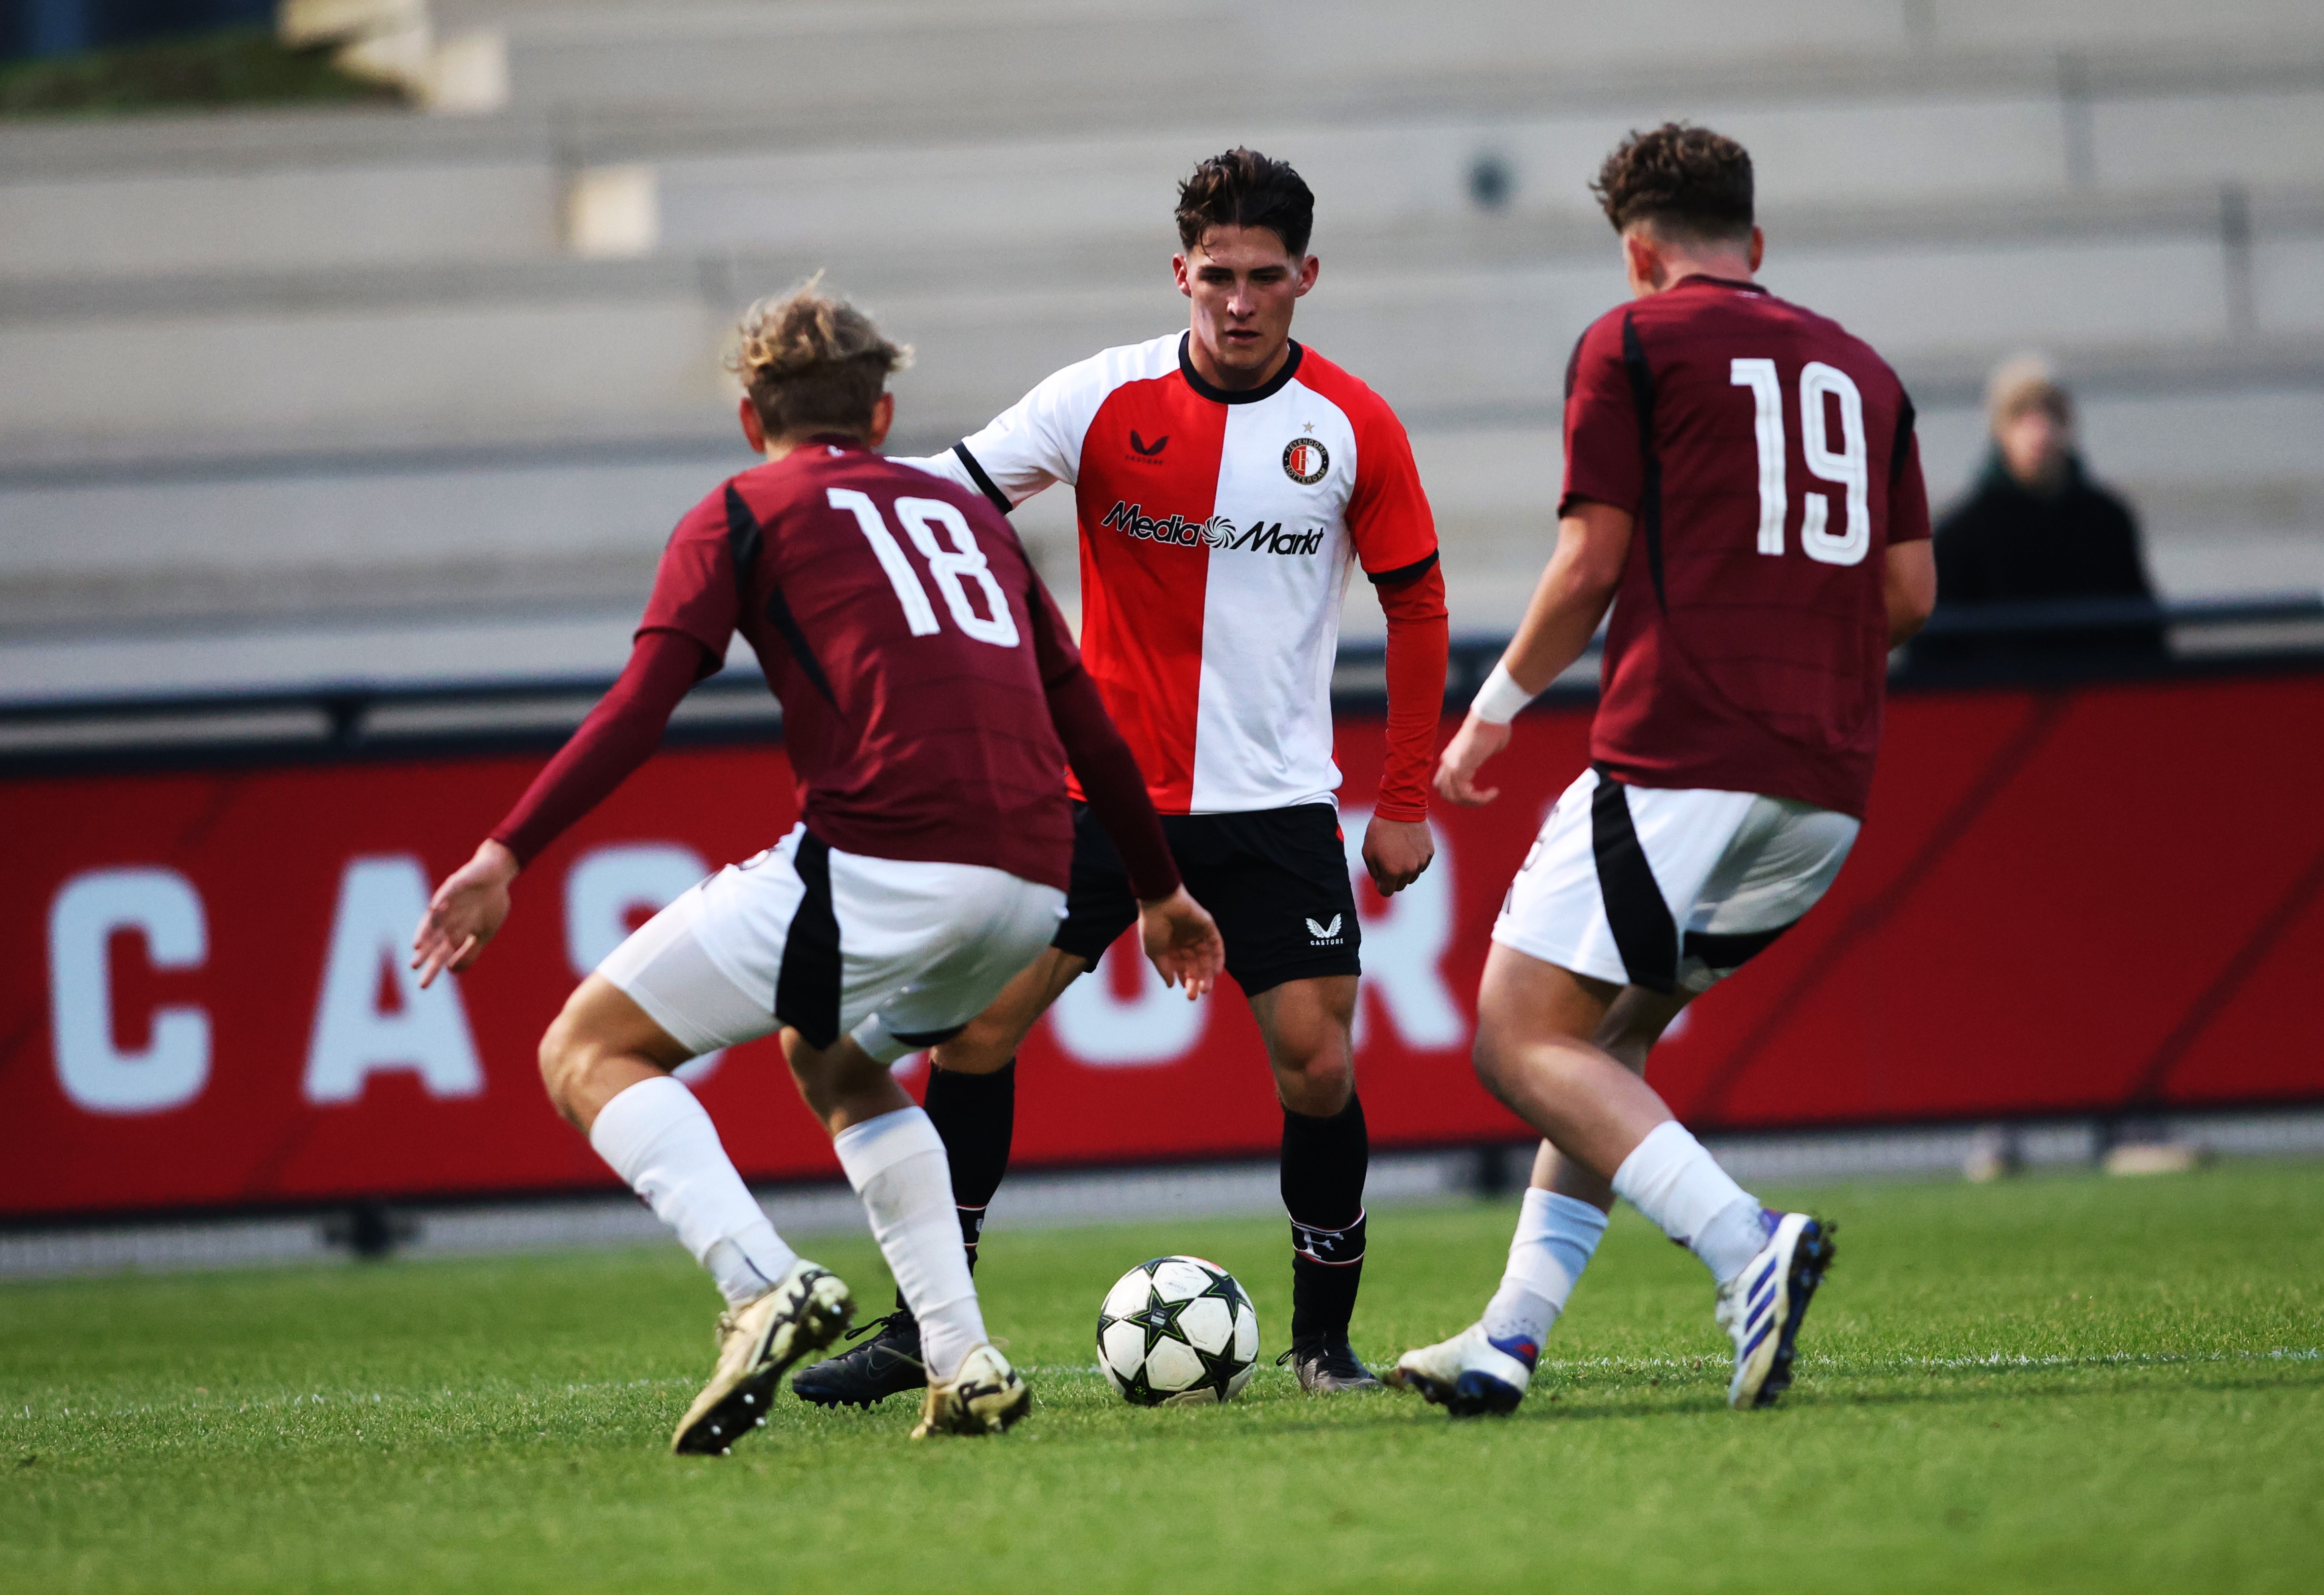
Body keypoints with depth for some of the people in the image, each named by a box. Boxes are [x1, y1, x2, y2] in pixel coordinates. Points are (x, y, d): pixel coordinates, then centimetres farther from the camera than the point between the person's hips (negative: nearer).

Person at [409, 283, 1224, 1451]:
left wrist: (506, 854, -6)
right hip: (1031, 888, 6)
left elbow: (640, 707, -3)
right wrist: (1159, 891, 41)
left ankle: (766, 1284, -19)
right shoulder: (967, 514, 28)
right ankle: (962, 1364, 15)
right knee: (837, 1066, 33)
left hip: (878, 864, -6)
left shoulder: (739, 515, 12)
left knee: (589, 1051, 4)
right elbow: (1087, 725, 30)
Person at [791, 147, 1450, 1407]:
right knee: (976, 1024, -7)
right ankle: (919, 1330, 1)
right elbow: (939, 503, -6)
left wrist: (1406, 804, 2)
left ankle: (1324, 1338, 12)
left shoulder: (1353, 428, -5)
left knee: (1316, 1065, -8)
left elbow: (1416, 605, 5)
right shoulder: (1104, 401, -7)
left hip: (1274, 802, 0)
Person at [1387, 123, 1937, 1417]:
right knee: (1608, 1039, 18)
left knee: (1523, 1042, -5)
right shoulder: (1861, 371, 18)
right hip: (1830, 789, 7)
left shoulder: (1631, 342, 3)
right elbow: (1910, 593, 14)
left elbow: (1592, 565, -1)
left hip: (1678, 763, -7)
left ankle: (1749, 1246, -25)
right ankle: (1514, 1338, 10)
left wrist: (1496, 711, 13)